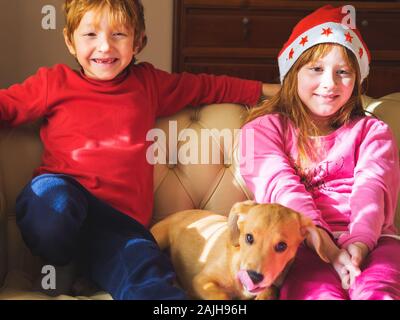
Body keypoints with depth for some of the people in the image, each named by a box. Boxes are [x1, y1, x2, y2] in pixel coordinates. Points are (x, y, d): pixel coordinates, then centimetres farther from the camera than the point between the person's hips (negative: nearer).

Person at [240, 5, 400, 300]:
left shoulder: (372, 131, 23)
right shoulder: (264, 128, 17)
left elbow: (372, 186, 2)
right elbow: (279, 185, -3)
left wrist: (360, 240, -21)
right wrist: (323, 241, -22)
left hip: (369, 237, 2)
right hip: (302, 240, -1)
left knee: (375, 289, -34)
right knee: (319, 291, -36)